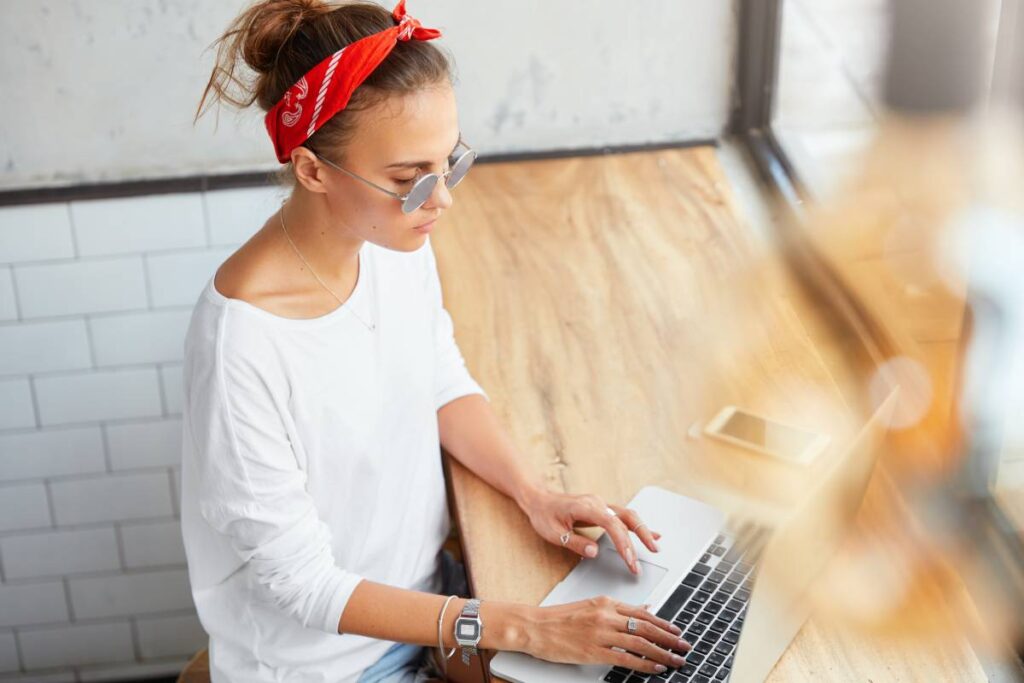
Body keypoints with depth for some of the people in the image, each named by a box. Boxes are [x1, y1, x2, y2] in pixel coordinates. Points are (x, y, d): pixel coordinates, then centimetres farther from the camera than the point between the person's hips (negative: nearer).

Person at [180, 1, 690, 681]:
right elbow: (302, 583, -23)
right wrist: (520, 628, -25)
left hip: (425, 590, 6)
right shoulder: (241, 343, -31)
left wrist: (536, 494, -8)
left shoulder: (399, 244, -10)